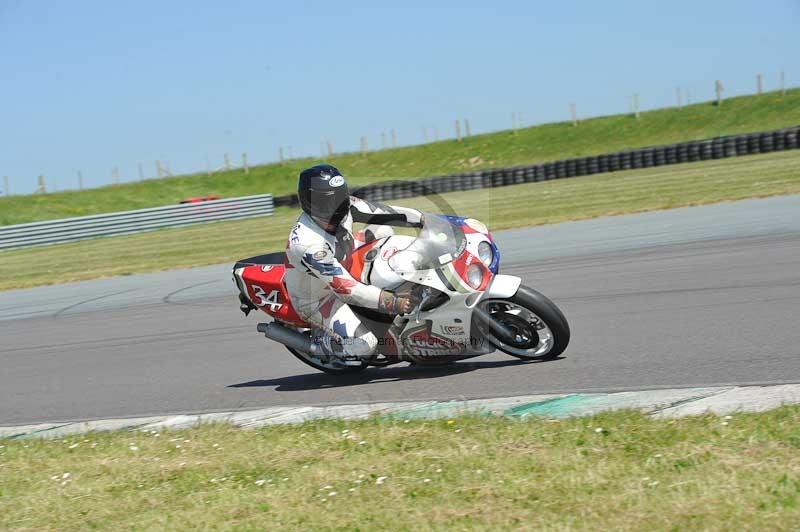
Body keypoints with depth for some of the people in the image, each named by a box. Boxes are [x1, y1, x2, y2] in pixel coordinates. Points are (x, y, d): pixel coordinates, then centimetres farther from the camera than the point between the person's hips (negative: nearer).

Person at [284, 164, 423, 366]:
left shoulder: (345, 208, -19)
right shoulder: (307, 245, -40)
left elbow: (385, 213, -9)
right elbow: (345, 288, -40)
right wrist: (393, 303, -44)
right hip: (317, 300, -8)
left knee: (383, 230, 5)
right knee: (364, 344, -24)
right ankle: (322, 345, 7)